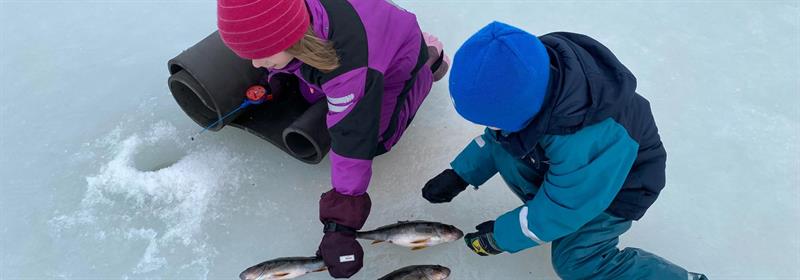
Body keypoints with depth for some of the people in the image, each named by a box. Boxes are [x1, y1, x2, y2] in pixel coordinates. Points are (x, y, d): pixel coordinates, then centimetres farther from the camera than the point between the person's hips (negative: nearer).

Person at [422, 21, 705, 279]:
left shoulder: (584, 144, -44)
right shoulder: (533, 72, -25)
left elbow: (561, 210, -26)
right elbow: (497, 135, -4)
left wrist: (500, 237, -14)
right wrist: (459, 176, -5)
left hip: (619, 183, -6)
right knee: (501, 146, -13)